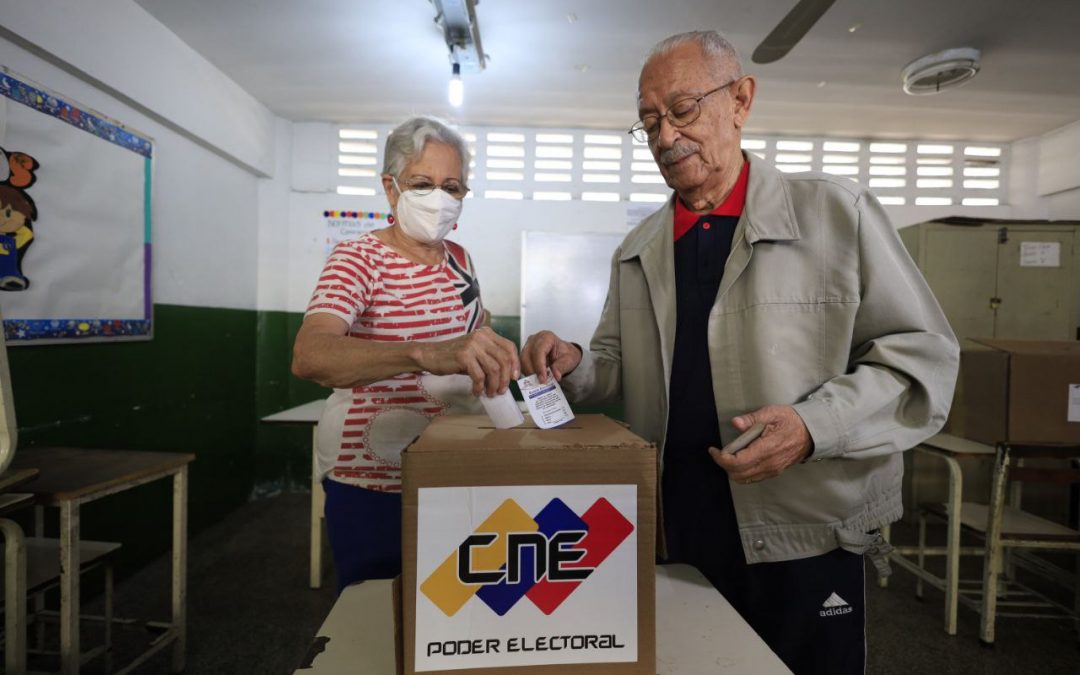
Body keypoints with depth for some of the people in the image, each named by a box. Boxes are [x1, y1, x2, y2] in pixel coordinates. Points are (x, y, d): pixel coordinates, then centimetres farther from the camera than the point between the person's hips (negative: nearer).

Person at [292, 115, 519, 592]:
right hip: (373, 480, -5)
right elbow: (308, 357, -32)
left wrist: (491, 355, 2)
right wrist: (427, 354, -48)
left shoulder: (459, 259, 5)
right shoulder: (357, 258, -13)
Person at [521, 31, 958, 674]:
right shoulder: (638, 250, 7)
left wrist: (816, 425, -21)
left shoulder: (837, 212, -6)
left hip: (804, 540, -3)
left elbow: (922, 355, -6)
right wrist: (574, 366, -11)